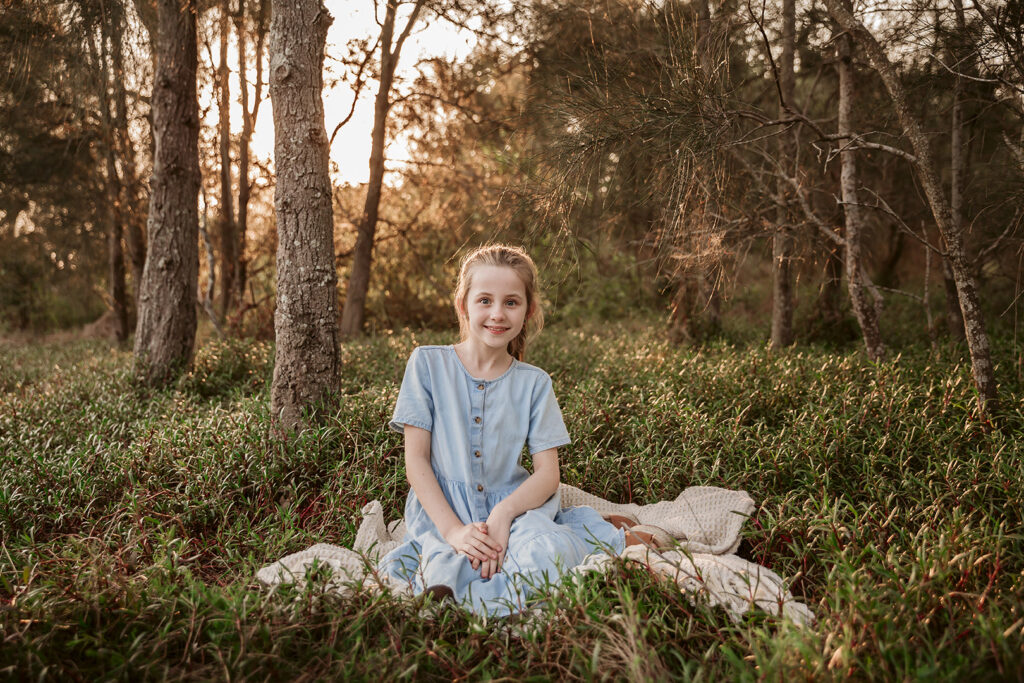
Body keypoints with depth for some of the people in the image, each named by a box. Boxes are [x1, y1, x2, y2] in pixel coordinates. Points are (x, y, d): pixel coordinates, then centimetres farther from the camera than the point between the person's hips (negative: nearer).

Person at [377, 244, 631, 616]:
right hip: (442, 508, -3)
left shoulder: (534, 383, 6)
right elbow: (415, 459, -3)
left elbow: (547, 473, 0)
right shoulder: (428, 364, 2)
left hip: (512, 505, 4)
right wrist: (453, 529, -17)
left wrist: (503, 515, -21)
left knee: (544, 557, -31)